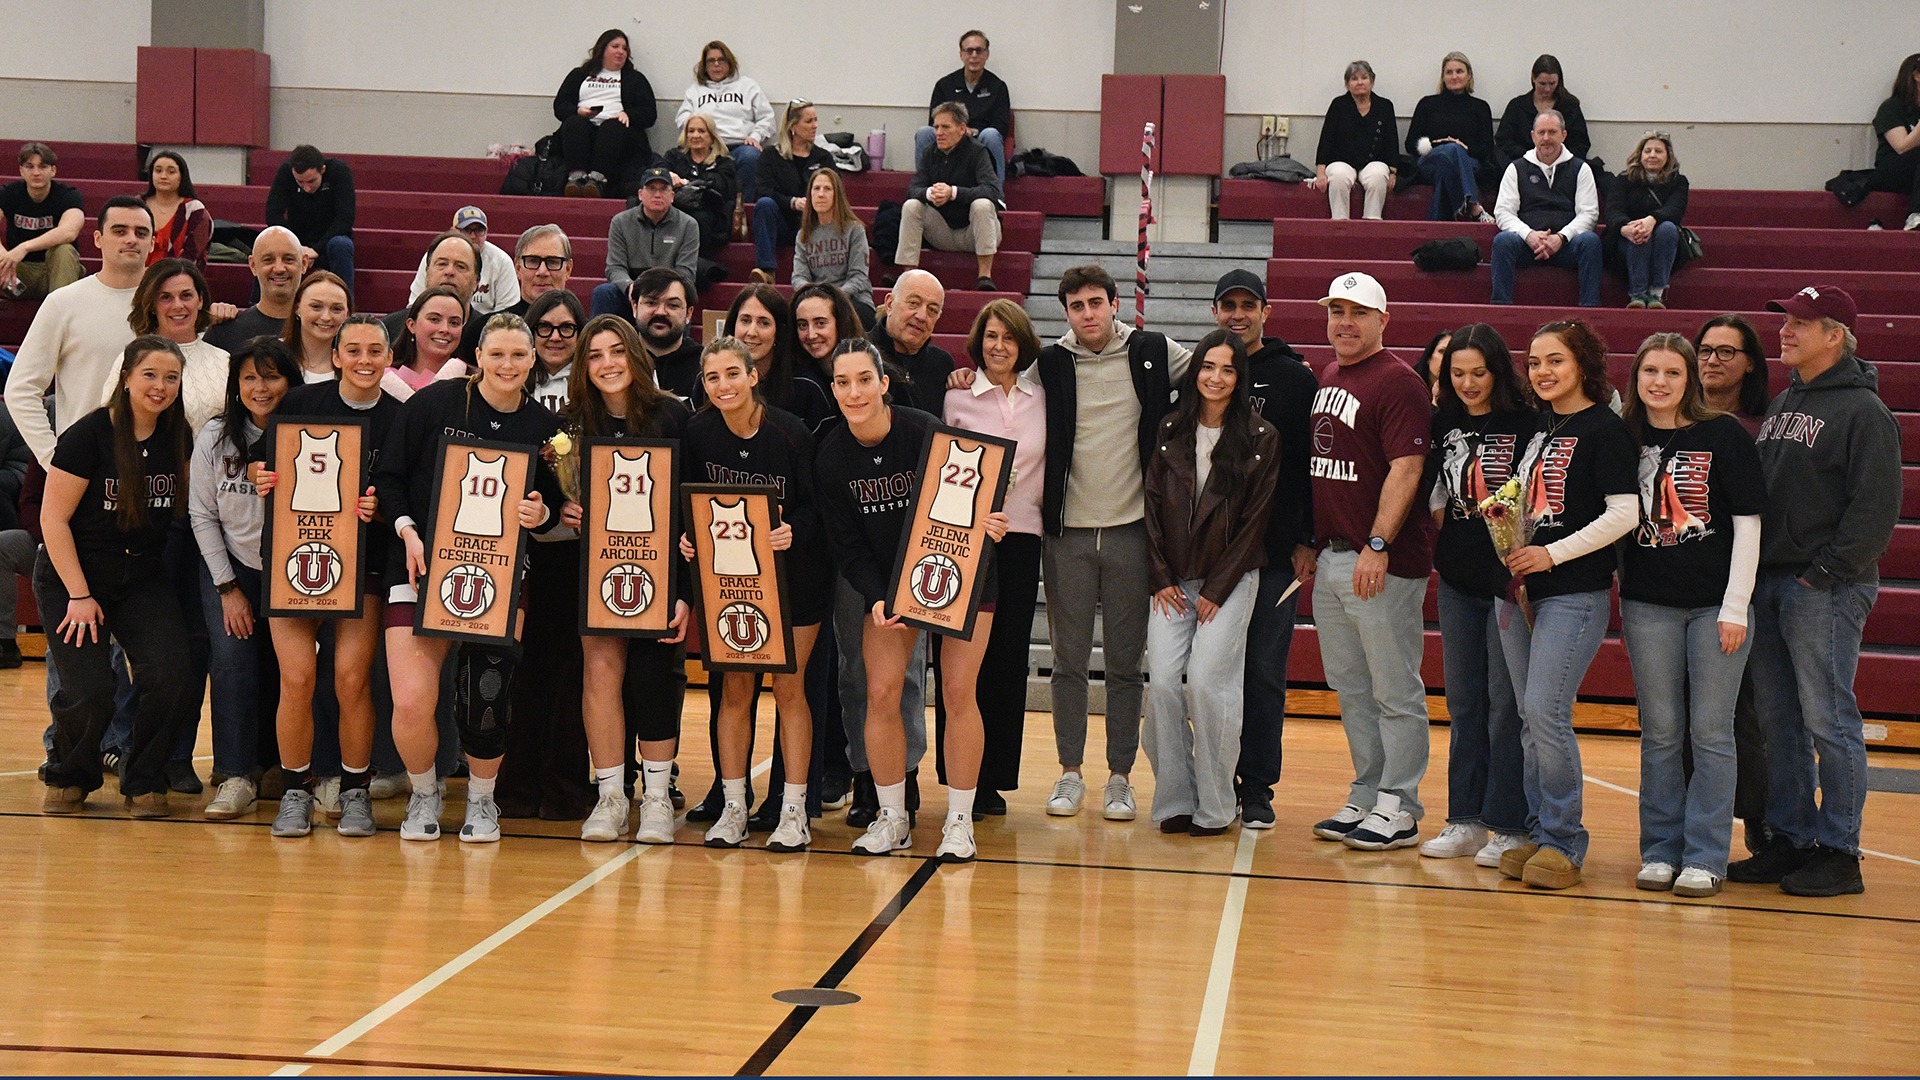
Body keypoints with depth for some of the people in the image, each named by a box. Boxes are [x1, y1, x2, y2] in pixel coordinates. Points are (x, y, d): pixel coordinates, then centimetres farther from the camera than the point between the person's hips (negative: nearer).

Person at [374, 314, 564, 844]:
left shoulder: (544, 426, 4)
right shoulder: (436, 402, -3)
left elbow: (554, 506, 13)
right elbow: (388, 475, 2)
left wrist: (541, 513, -10)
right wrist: (408, 531, -12)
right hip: (423, 567, -1)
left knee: (487, 698, -7)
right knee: (411, 701, -14)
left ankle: (482, 798, 22)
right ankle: (424, 793, 16)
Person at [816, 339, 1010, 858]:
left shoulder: (925, 431, -21)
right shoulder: (831, 453, -10)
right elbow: (845, 543, -5)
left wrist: (986, 525, -37)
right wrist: (876, 600, -19)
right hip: (889, 581, 3)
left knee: (958, 692, -6)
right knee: (881, 693, -4)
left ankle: (959, 820, 6)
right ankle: (891, 817, 11)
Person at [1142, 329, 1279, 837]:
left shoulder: (1261, 438, -2)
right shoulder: (1170, 432, 6)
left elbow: (1255, 519, -3)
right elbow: (1151, 505, 7)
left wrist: (1217, 590, -7)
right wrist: (1160, 579, -1)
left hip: (1230, 579, -3)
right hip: (1173, 581, 3)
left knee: (1206, 679, -14)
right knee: (1162, 681, -10)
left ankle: (1215, 806, -2)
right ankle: (1174, 800, 1)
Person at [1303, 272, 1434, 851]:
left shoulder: (1399, 382, -11)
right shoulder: (1326, 378, 15)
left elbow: (1405, 470, -18)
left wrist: (1377, 546, -25)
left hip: (1383, 562, -8)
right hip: (1329, 558, 9)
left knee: (1394, 692, -1)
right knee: (1350, 688, 14)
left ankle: (1398, 809, 4)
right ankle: (1365, 797, 22)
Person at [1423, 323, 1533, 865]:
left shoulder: (1525, 424, -8)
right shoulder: (1445, 424, 9)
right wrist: (1450, 544, 8)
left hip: (1509, 577, -6)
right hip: (1458, 579, 6)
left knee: (1507, 703, -3)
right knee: (1463, 702, 11)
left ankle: (1510, 826, 4)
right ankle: (1465, 820, 18)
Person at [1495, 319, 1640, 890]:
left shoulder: (1605, 429, -7)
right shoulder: (1536, 426, 14)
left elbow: (1624, 513, -14)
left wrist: (1553, 554, -16)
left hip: (1574, 592, -7)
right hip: (1518, 589, 7)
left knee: (1546, 711, -13)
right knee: (1529, 718, 9)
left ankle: (1564, 841, -2)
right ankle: (1538, 832, 17)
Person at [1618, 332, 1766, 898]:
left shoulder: (1725, 436, -3)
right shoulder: (1625, 439, 5)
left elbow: (1748, 522, -4)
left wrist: (1735, 607, -8)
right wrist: (1615, 595, 5)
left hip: (1715, 604, -2)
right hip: (1649, 606, 3)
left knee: (1711, 733, 1)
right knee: (1660, 734, 7)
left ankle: (1705, 857, 7)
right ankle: (1660, 851, 16)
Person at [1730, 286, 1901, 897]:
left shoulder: (1863, 410, -8)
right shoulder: (1781, 405, 16)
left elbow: (1875, 507, -14)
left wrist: (1825, 571, -17)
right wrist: (1755, 571, 9)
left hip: (1826, 589, -8)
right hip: (1769, 582, 8)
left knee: (1828, 720, -4)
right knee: (1778, 721, 11)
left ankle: (1839, 852, 3)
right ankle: (1790, 840, 19)